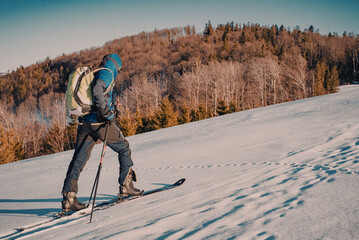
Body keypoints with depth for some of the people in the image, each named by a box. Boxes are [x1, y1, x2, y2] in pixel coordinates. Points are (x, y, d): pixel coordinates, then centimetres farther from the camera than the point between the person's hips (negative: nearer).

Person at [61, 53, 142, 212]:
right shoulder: (107, 73, -1)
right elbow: (97, 89, -20)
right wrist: (104, 109, -24)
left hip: (84, 123, 7)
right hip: (101, 122, -7)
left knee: (78, 159, 5)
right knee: (124, 149, 13)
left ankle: (68, 198, -2)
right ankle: (126, 186, 15)